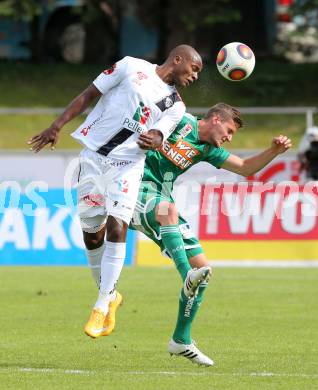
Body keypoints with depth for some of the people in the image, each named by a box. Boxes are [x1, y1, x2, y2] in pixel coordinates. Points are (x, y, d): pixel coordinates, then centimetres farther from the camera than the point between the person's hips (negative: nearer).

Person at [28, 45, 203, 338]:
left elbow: (156, 138, -4)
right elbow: (90, 95, 5)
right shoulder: (133, 67, 4)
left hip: (126, 166, 1)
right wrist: (57, 126, -1)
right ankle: (109, 295, 23)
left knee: (117, 229, -17)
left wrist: (153, 141, -29)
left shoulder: (175, 106, 11)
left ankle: (102, 307, -13)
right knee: (92, 234, 3)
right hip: (93, 157, -1)